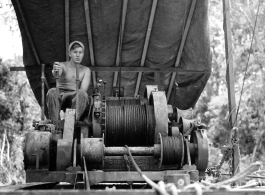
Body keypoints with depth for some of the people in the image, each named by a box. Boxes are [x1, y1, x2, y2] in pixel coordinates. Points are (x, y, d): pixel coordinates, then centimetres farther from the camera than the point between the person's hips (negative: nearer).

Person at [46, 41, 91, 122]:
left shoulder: (86, 70, 8)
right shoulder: (62, 65, 4)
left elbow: (83, 90, -4)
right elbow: (56, 74, -21)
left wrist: (66, 94, -17)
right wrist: (55, 71, -46)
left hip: (76, 101, 1)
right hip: (59, 100, 0)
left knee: (82, 93, -32)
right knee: (52, 91, -33)